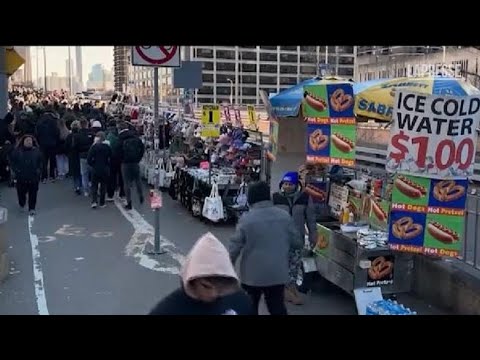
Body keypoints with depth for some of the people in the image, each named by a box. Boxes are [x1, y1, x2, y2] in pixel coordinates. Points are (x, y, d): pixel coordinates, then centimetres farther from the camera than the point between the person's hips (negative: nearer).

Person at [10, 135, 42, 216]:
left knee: (33, 193, 3)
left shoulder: (36, 151, 3)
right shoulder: (17, 151, 1)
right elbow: (13, 162, 4)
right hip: (21, 177, 0)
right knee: (21, 192, 11)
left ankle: (32, 208, 14)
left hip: (33, 177, 0)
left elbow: (40, 162, 8)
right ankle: (22, 204, 38)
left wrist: (39, 170, -5)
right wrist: (16, 170, -8)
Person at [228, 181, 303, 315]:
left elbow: (234, 247, -10)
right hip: (278, 274, 2)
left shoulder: (246, 219, -14)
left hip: (252, 275, -2)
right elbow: (297, 243, 2)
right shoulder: (284, 216, -5)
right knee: (278, 308, 13)